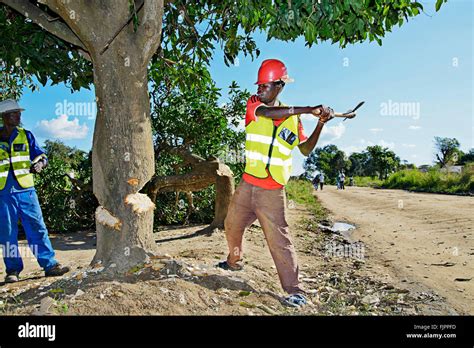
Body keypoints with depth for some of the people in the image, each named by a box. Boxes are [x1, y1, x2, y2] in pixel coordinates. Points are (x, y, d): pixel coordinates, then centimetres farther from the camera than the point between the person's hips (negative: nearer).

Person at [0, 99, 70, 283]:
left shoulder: (26, 135, 8)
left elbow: (40, 155, 8)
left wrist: (39, 164, -13)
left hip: (25, 189, 1)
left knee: (37, 227, -1)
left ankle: (50, 264, 3)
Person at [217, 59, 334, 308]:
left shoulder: (293, 118, 3)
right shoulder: (254, 104, -1)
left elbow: (305, 150, 7)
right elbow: (268, 113, -24)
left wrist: (320, 123, -5)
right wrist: (309, 109, -30)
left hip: (272, 192, -2)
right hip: (247, 184, 3)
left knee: (278, 239, -7)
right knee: (232, 226, 18)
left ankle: (294, 290, 2)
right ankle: (235, 262, 45)